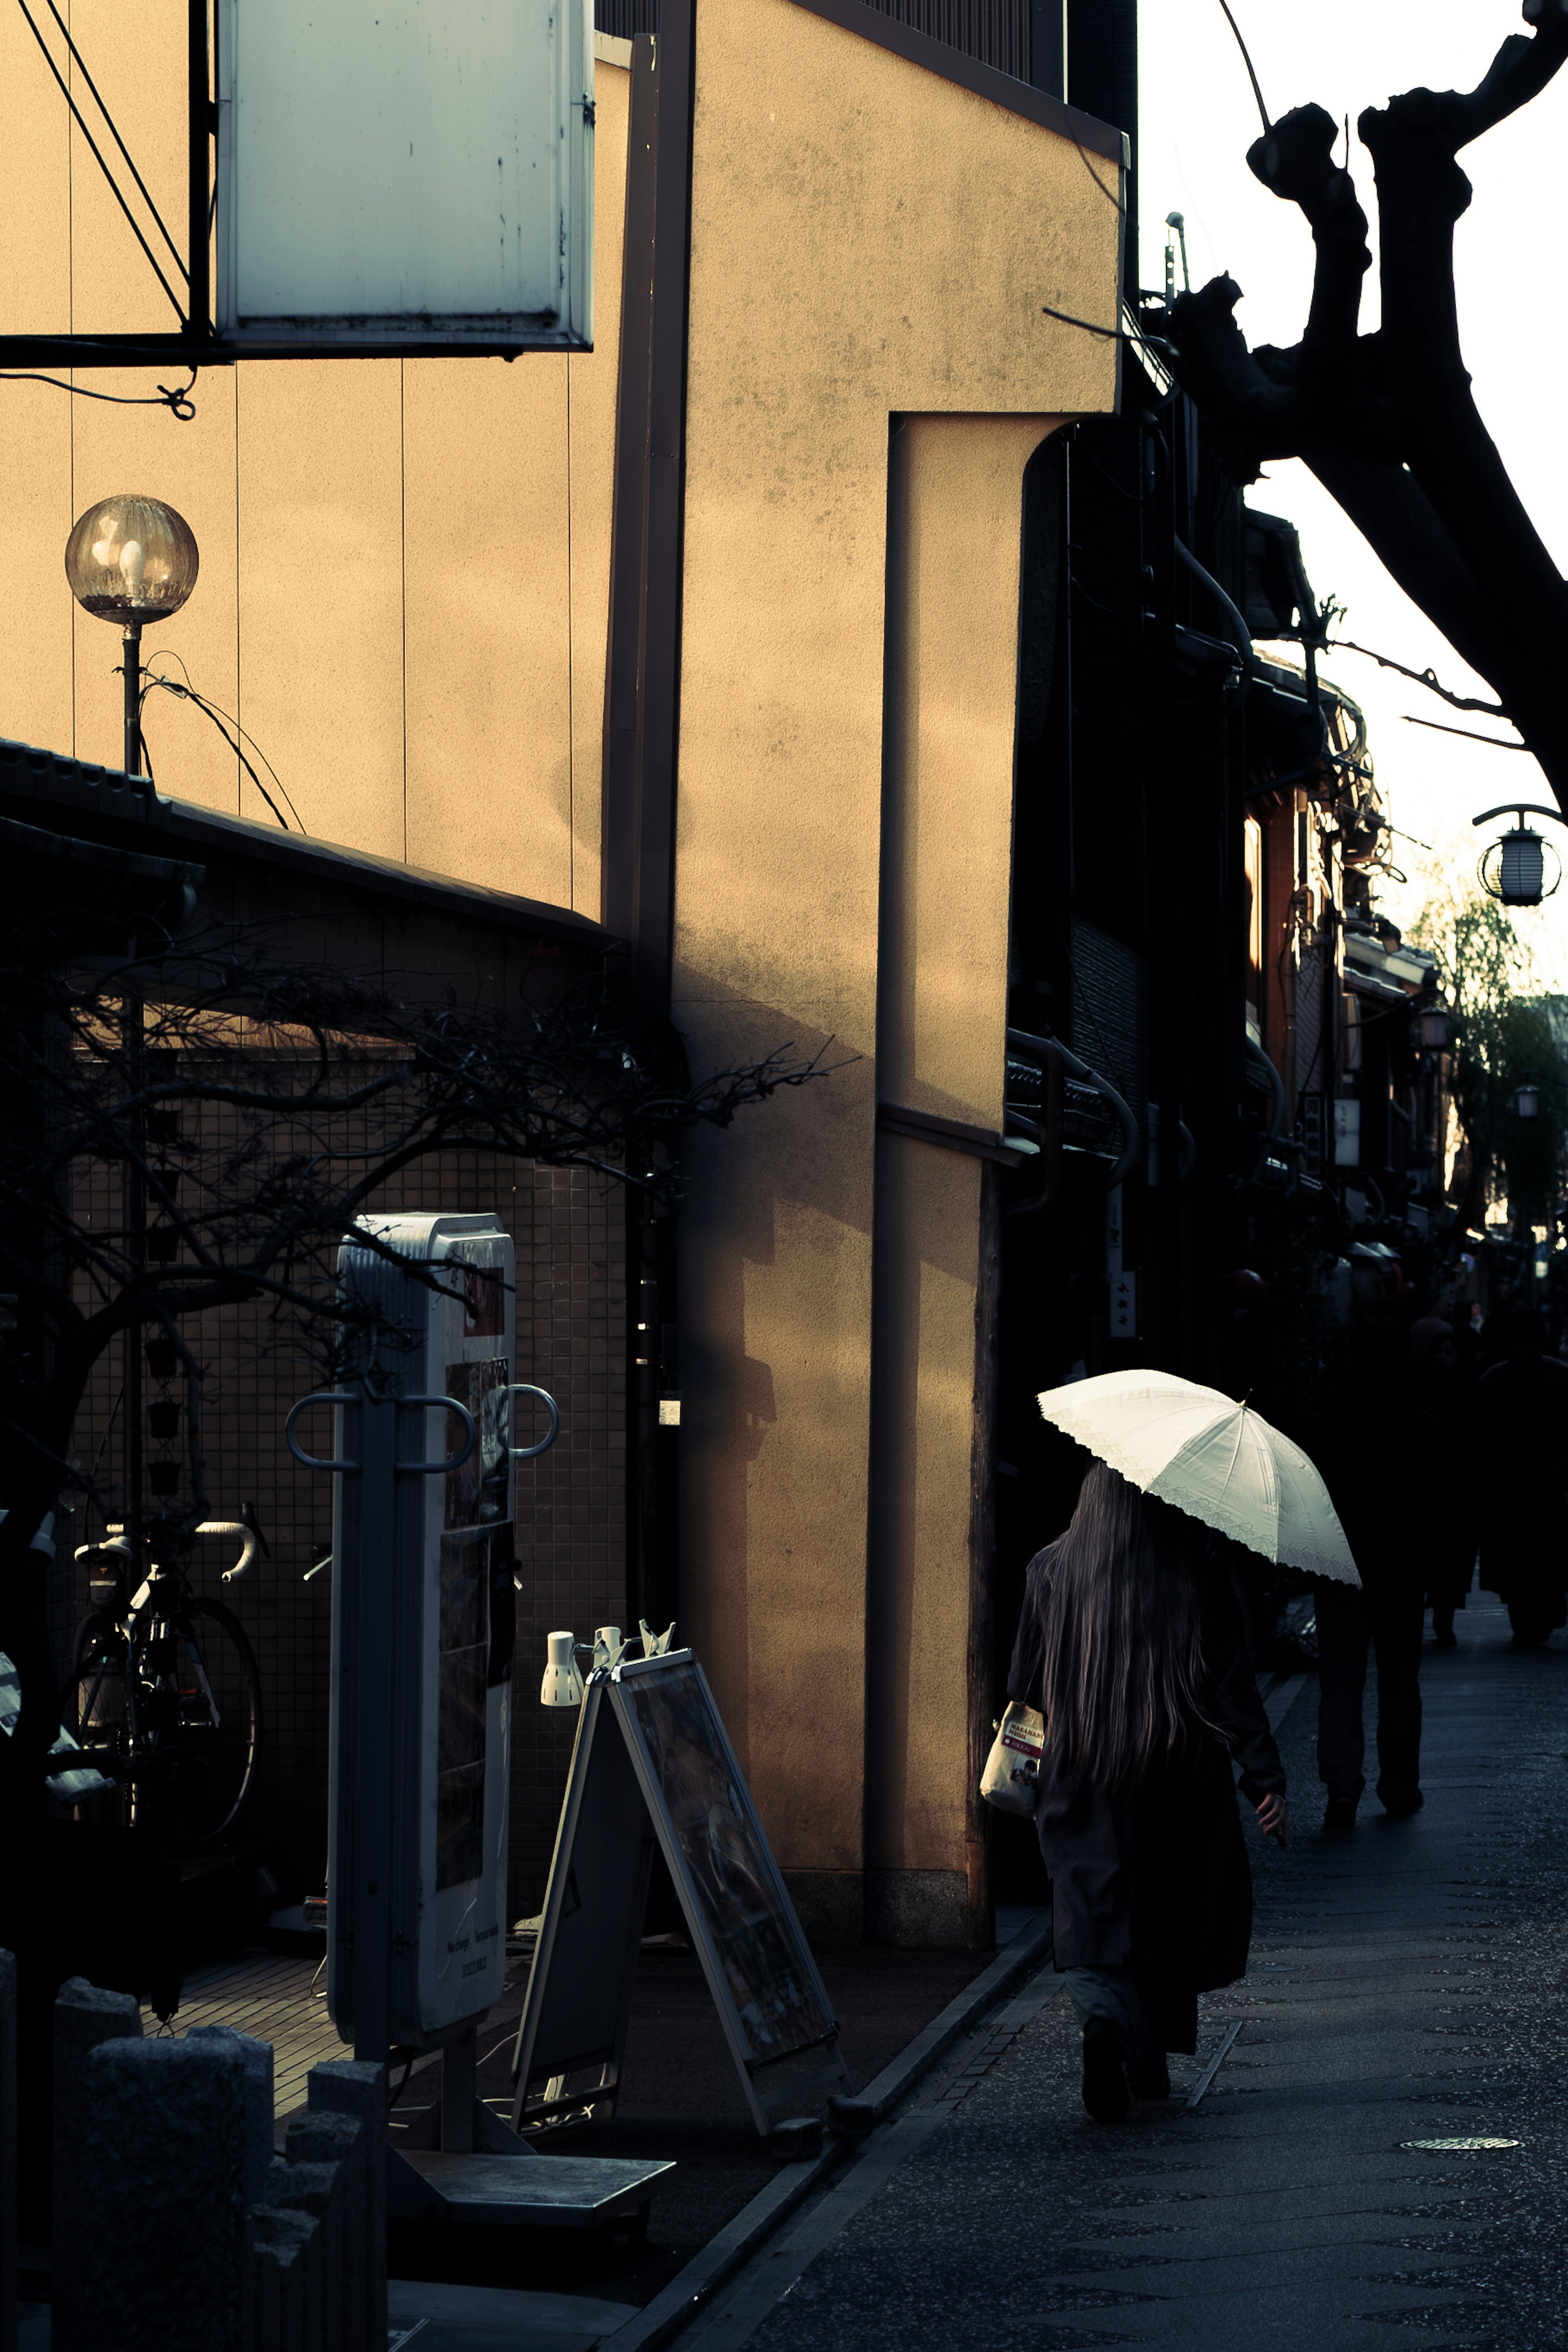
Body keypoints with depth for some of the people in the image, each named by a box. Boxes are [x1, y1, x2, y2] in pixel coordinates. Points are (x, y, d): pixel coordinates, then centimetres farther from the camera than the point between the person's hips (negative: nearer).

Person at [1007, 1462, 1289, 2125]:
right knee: (1166, 1916, 16)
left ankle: (1105, 2018, -28)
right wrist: (1268, 1782, -4)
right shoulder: (1197, 1580, -7)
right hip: (1180, 1785, 0)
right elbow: (1232, 1689, -8)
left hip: (1078, 1779, 0)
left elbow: (1026, 1685, 6)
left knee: (1094, 1921, 1)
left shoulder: (1051, 1571, -3)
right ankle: (1150, 2066, 21)